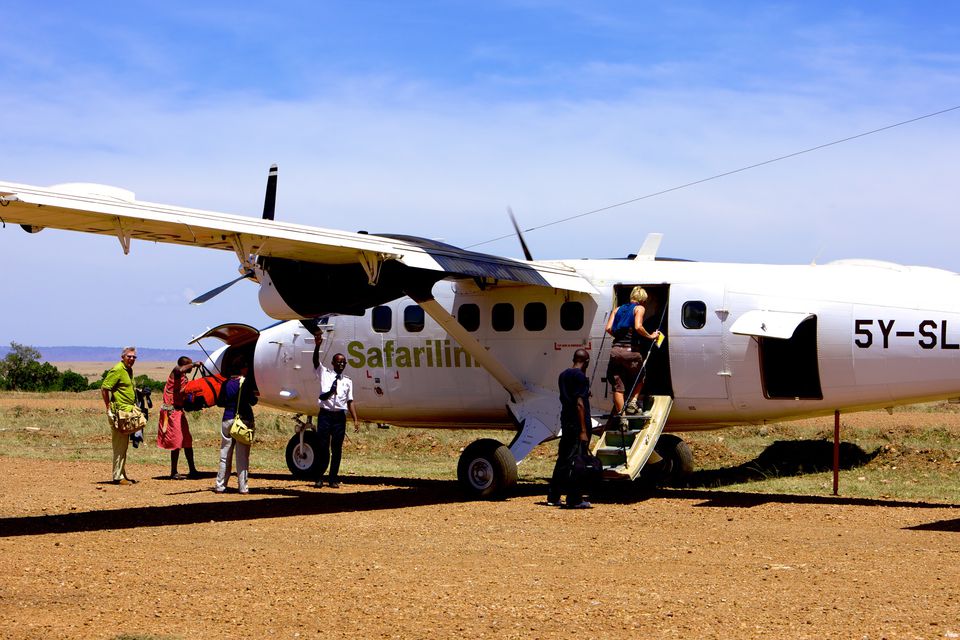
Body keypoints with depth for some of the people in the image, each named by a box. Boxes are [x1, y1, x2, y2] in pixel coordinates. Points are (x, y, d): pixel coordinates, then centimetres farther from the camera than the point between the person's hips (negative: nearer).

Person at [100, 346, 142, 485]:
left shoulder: (129, 370, 16)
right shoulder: (118, 370, -13)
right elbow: (104, 388, -17)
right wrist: (109, 407, -18)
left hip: (128, 412, 10)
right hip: (119, 413, -10)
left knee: (124, 446, 15)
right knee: (119, 446, -8)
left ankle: (122, 475, 22)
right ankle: (118, 477, -6)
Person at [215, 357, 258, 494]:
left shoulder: (226, 383, 4)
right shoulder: (246, 382, -7)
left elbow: (221, 402, 8)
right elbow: (252, 401, -7)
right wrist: (255, 395, 13)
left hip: (228, 419, 3)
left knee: (225, 455, 10)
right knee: (242, 456, 1)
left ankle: (220, 486, 12)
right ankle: (243, 487, 1)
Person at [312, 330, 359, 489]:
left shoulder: (347, 381, 12)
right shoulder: (324, 373, 6)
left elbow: (350, 401, 8)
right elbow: (315, 361, -10)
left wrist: (355, 420, -1)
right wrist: (317, 346, -27)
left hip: (340, 416, 2)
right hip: (325, 414, -2)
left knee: (337, 449, 4)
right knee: (323, 447, -2)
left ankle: (333, 479, 12)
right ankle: (319, 478, 8)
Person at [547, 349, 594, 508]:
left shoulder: (563, 375, 13)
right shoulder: (581, 377, -13)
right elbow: (580, 404, -18)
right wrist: (583, 431, -19)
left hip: (566, 422, 8)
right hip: (578, 425, -8)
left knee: (562, 459, 14)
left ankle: (553, 497, 17)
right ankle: (575, 499, -3)